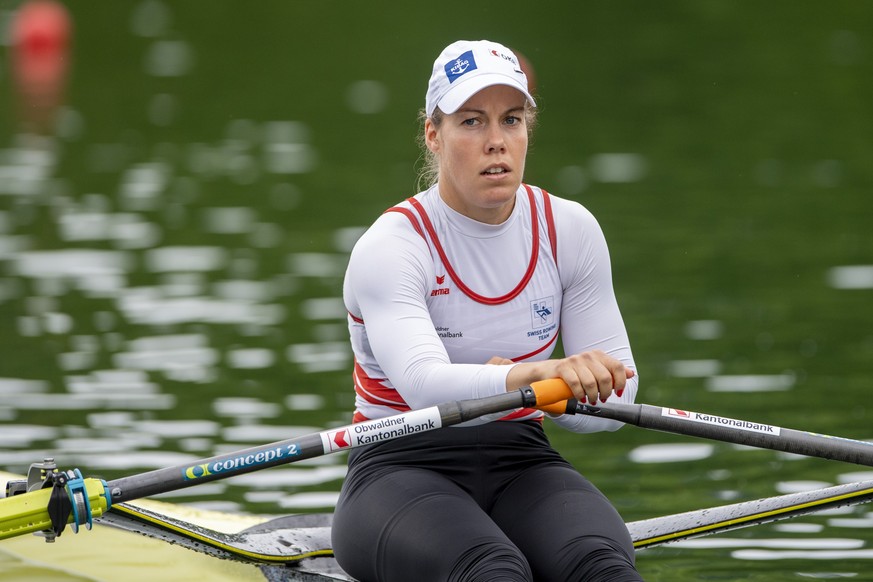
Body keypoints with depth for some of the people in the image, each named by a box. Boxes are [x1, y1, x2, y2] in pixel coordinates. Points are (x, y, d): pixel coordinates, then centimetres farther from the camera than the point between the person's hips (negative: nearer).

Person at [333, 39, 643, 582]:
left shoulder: (570, 230, 3)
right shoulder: (390, 247, -12)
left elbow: (617, 394, 3)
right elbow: (424, 385, -30)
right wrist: (535, 375, -48)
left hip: (522, 464, 4)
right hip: (402, 471, -4)